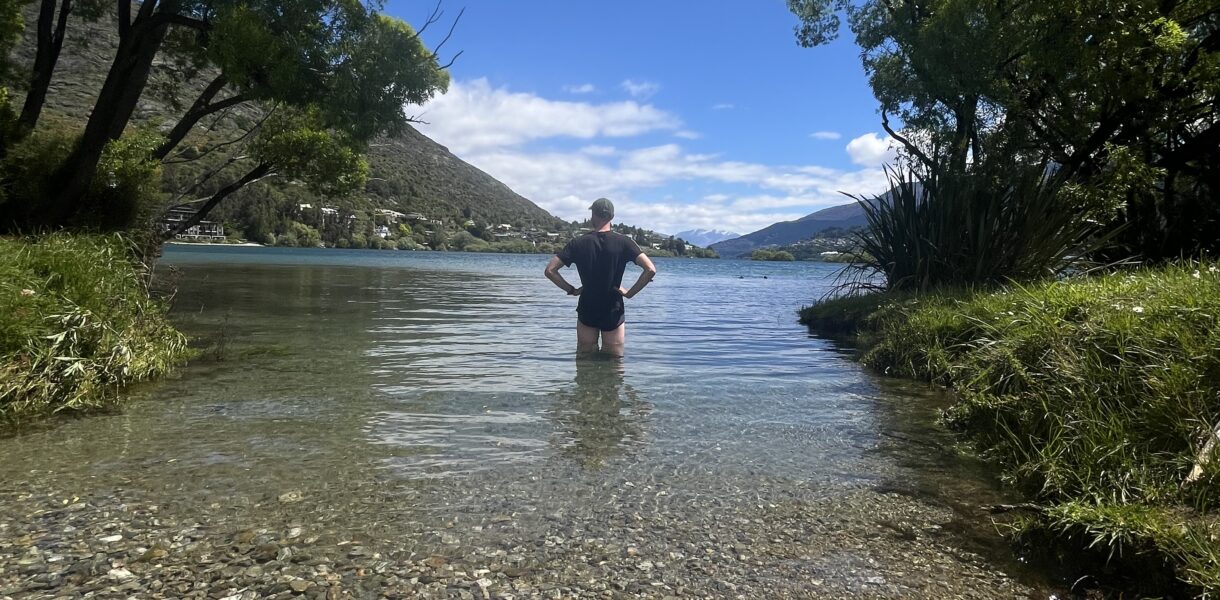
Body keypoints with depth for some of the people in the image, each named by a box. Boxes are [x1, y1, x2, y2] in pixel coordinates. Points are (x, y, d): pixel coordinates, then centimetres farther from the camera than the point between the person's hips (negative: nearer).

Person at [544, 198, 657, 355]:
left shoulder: (579, 243, -4)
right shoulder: (623, 242, -8)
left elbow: (550, 270, -7)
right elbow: (650, 270, -17)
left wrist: (571, 290, 1)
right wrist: (630, 293, -8)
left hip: (587, 311, 1)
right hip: (614, 313, -1)